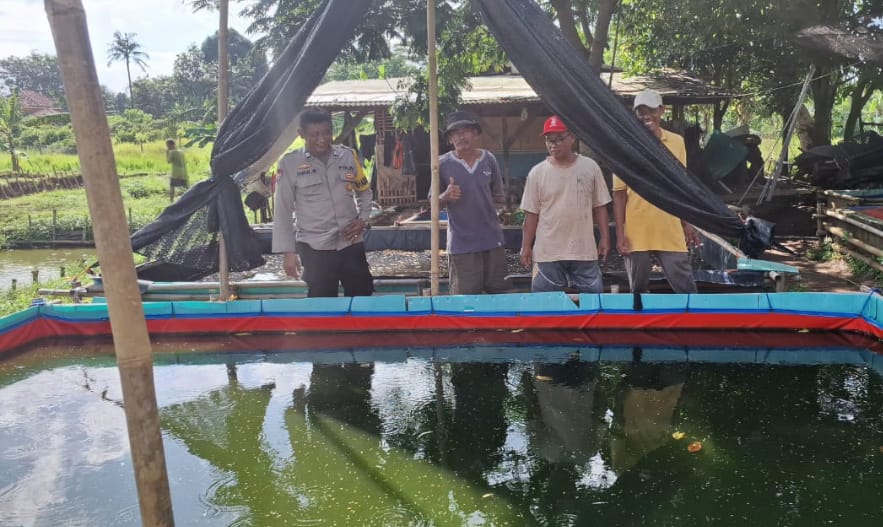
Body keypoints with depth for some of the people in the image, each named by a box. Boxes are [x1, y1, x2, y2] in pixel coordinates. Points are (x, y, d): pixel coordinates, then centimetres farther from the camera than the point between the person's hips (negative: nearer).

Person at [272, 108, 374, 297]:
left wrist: (363, 219, 0)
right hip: (315, 248, -3)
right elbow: (283, 211, -1)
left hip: (351, 244, 3)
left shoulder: (348, 155, 3)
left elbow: (364, 191, 17)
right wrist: (288, 251, -3)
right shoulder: (290, 163, -4)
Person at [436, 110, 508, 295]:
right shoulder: (443, 164, -5)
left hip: (492, 238, 3)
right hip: (461, 243, -3)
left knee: (498, 292, 12)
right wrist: (446, 197, -17)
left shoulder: (489, 160, 4)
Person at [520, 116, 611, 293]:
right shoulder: (537, 173, -2)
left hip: (585, 251, 1)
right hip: (548, 253, -1)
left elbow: (599, 206, 5)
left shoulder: (590, 167, 1)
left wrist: (605, 237, 1)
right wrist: (526, 247, -1)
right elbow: (532, 213, 1)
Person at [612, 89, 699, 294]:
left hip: (670, 232, 2)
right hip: (636, 233, -2)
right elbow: (619, 192, -2)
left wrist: (687, 223, 12)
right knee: (638, 291, 10)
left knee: (686, 288, 5)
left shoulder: (677, 142, 6)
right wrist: (620, 233, -6)